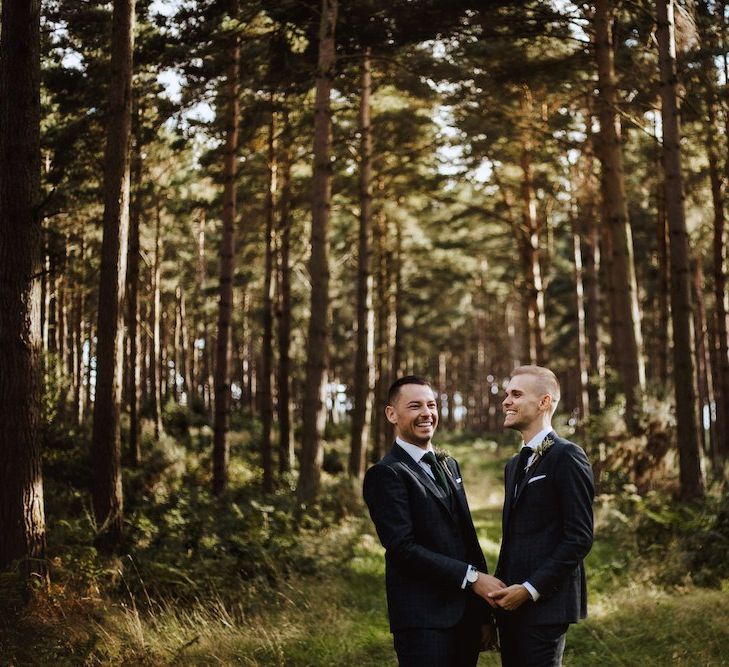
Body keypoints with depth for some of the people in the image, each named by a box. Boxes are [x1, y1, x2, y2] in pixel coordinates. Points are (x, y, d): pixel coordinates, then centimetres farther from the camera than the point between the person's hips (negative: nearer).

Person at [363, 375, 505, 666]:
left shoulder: (449, 465, 17)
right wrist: (472, 577, -17)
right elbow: (402, 548, -17)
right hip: (424, 620, -7)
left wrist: (484, 610, 14)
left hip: (466, 616, 7)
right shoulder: (386, 474, -9)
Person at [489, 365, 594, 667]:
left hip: (545, 604, -8)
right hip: (511, 605, 8)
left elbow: (580, 537, -14)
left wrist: (530, 590, -16)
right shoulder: (515, 465, 18)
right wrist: (501, 590, 8)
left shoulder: (566, 456, -9)